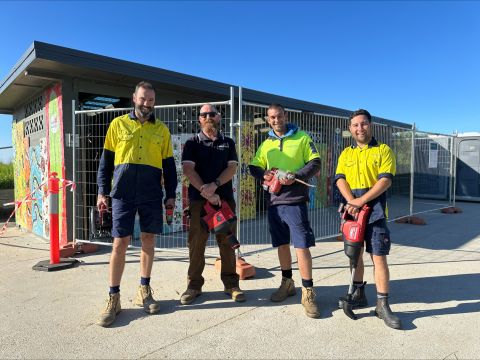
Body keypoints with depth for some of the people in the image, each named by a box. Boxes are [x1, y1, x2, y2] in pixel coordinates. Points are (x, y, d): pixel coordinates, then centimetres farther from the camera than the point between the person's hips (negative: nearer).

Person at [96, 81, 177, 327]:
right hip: (122, 194, -1)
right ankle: (113, 298, 11)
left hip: (152, 195, 2)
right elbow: (106, 160, 7)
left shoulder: (162, 130, 10)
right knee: (120, 243, -1)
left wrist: (171, 194, 6)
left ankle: (144, 290, 22)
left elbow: (169, 165, 11)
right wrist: (102, 192, 1)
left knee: (148, 241, 7)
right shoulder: (118, 124, 7)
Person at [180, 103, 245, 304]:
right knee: (196, 243, 1)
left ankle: (231, 284, 14)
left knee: (227, 242, 4)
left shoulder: (228, 143, 14)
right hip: (199, 199, -1)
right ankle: (194, 286, 13)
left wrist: (214, 185, -15)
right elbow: (188, 170, -3)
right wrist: (206, 192, -14)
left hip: (225, 198, 1)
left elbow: (232, 168, 3)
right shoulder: (192, 143, 9)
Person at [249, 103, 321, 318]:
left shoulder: (302, 138, 2)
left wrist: (296, 175, -17)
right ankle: (287, 284, 29)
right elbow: (254, 167, 14)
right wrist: (264, 175, -8)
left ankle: (308, 292, 3)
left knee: (302, 245, -8)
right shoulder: (266, 144, 16)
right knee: (282, 244, 13)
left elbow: (315, 163, -2)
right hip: (274, 201, 5)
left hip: (295, 200, -5)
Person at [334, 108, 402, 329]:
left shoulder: (383, 150, 3)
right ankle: (359, 294, 27)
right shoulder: (346, 153, 13)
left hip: (375, 211, -3)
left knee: (379, 257, -5)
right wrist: (351, 202, -17)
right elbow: (340, 179, 0)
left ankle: (382, 305, 5)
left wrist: (362, 201, -19)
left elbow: (385, 180, -9)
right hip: (352, 210, 4)